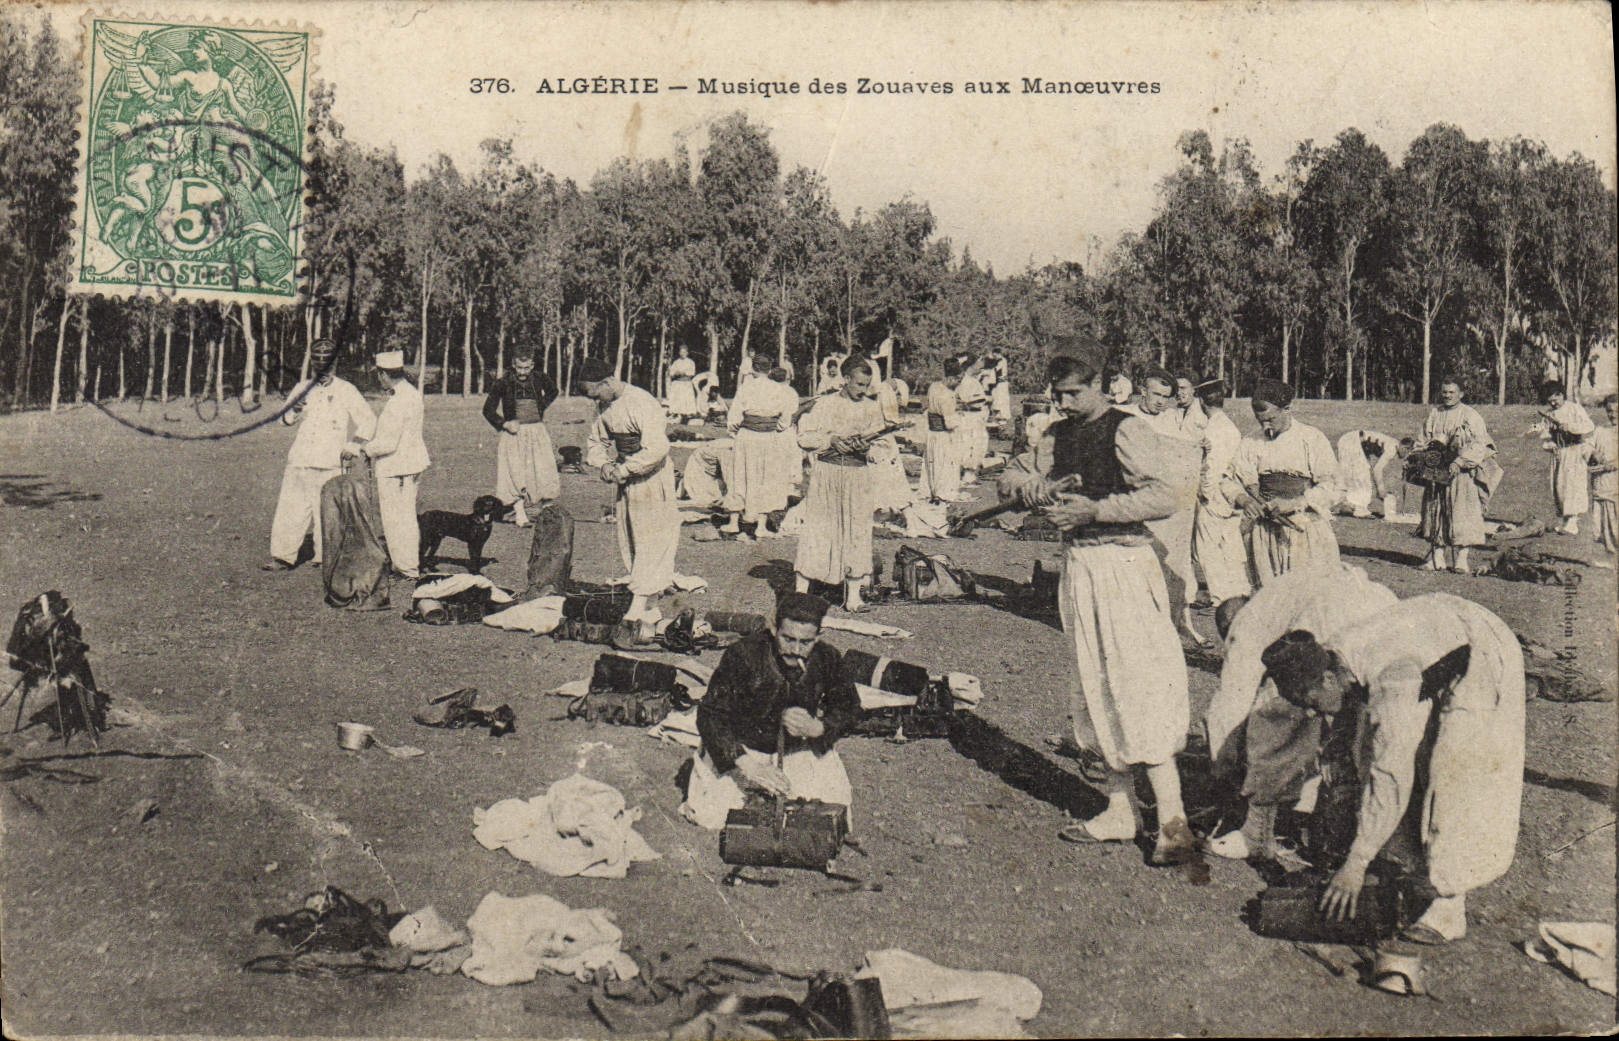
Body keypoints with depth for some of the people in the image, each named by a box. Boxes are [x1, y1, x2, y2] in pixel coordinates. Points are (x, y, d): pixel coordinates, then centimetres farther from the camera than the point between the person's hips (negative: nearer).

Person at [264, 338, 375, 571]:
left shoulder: (345, 390, 4)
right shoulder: (302, 389, 15)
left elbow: (368, 420, 6)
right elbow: (284, 419, 15)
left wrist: (354, 445, -6)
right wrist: (292, 412, -9)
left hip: (330, 464, -3)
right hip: (299, 460, 3)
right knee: (290, 507, 0)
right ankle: (283, 556, 4)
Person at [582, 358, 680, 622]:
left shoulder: (643, 404, -20)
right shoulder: (607, 407, 6)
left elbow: (657, 449, -28)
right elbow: (595, 441, 20)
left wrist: (624, 470, -20)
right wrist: (603, 464, -1)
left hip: (652, 480, -9)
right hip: (627, 482, 9)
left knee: (650, 543, -7)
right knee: (629, 546, 11)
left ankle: (638, 607, -8)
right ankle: (647, 610, 19)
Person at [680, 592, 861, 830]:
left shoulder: (827, 660, -15)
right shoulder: (743, 655, -26)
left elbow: (849, 707, 0)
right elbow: (710, 713, -23)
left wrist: (818, 728, -23)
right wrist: (746, 765, -34)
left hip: (799, 750, 3)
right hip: (742, 749, -3)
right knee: (709, 817, -12)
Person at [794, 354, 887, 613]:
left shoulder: (872, 408, 8)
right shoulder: (824, 405, 0)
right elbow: (803, 437, -2)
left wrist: (866, 444, -12)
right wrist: (831, 440, -16)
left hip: (859, 474, 3)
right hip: (826, 473, -3)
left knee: (857, 533, 2)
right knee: (817, 532, -2)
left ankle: (853, 597, 9)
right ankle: (801, 592, 6)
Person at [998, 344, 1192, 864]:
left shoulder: (1127, 432, -11)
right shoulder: (1059, 435, 13)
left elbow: (1162, 497, -18)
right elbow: (1046, 487, 22)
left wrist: (1095, 510, -22)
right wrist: (1025, 482, 0)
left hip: (1123, 562, -8)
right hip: (1078, 563, 8)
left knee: (1137, 686, -11)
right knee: (1096, 686, 12)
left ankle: (1172, 820, -8)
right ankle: (1118, 811, 21)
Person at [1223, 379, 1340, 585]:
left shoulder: (1313, 439, 0)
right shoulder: (1251, 443, 11)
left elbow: (1329, 487, -5)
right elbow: (1231, 481, 12)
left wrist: (1295, 503, -17)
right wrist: (1244, 500, -10)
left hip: (1307, 532, -3)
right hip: (1266, 534, 3)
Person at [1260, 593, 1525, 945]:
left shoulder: (1391, 678, -38)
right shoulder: (1333, 659, -13)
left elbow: (1391, 774, -39)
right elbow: (1339, 742, 6)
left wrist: (1355, 864, -37)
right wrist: (1334, 806, 13)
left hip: (1482, 658, -9)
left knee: (1454, 771, -18)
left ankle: (1450, 907, -16)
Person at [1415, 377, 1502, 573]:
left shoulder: (1471, 417, -2)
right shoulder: (1434, 416, 12)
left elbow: (1479, 446, -9)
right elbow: (1423, 442, 17)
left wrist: (1459, 462, -21)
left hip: (1462, 474, -4)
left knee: (1461, 513, -6)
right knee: (1436, 513, 3)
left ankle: (1461, 559, -3)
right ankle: (1436, 558, 7)